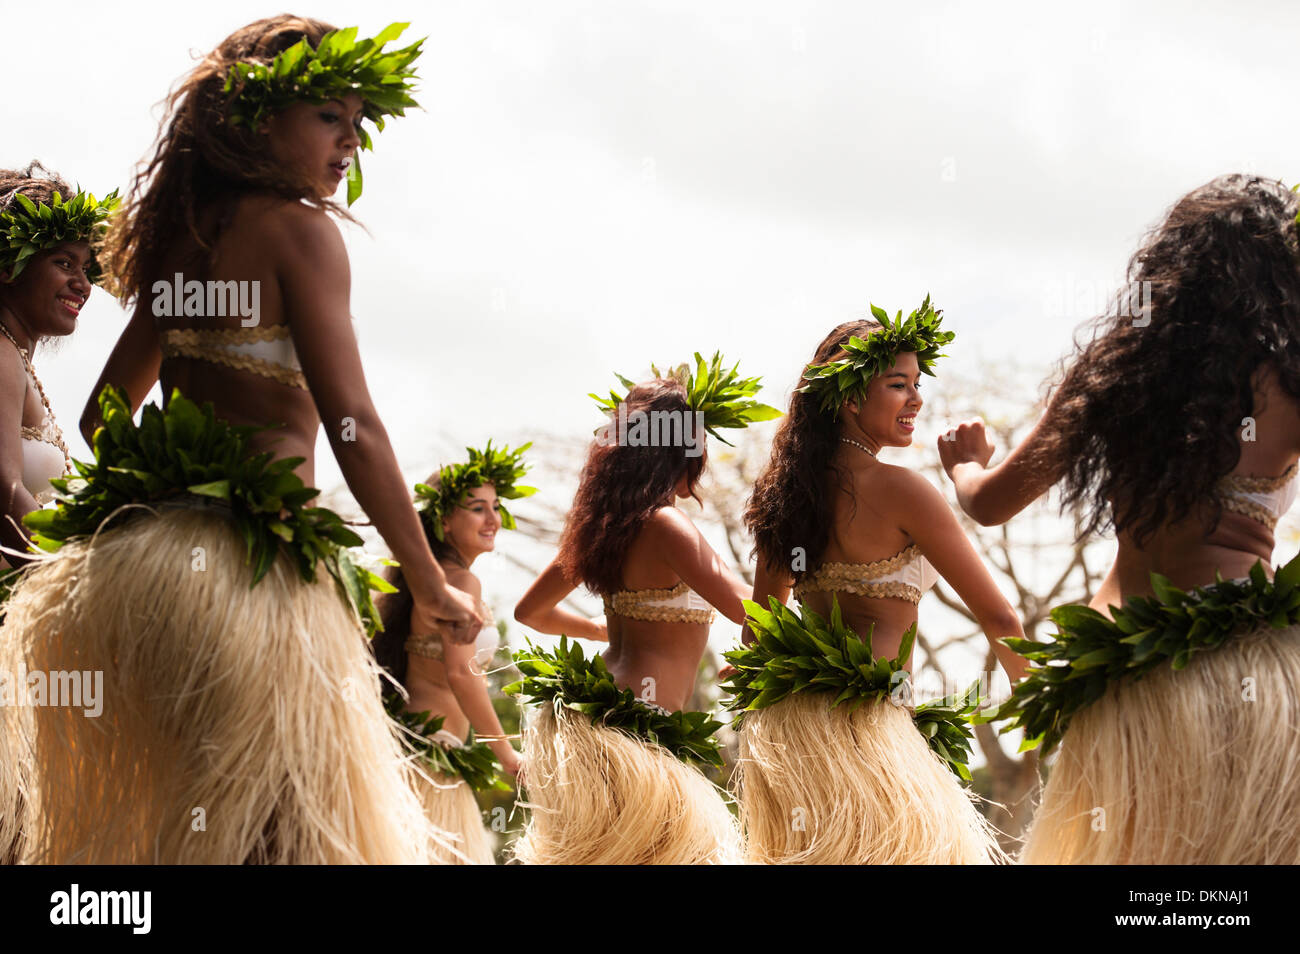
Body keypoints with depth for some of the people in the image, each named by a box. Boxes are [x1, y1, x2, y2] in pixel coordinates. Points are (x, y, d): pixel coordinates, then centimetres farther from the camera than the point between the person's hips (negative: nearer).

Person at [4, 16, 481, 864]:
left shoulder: (182, 235, 15)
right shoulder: (299, 230, -7)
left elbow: (106, 415, 20)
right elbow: (355, 430, -14)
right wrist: (432, 588, -7)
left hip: (143, 559, 8)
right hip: (255, 566, -8)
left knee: (157, 813, 13)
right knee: (282, 822, -4)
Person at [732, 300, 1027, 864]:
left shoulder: (788, 489, 10)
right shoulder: (897, 489, -11)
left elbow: (757, 627, 18)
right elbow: (997, 617, -7)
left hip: (788, 720, 8)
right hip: (864, 726, -8)